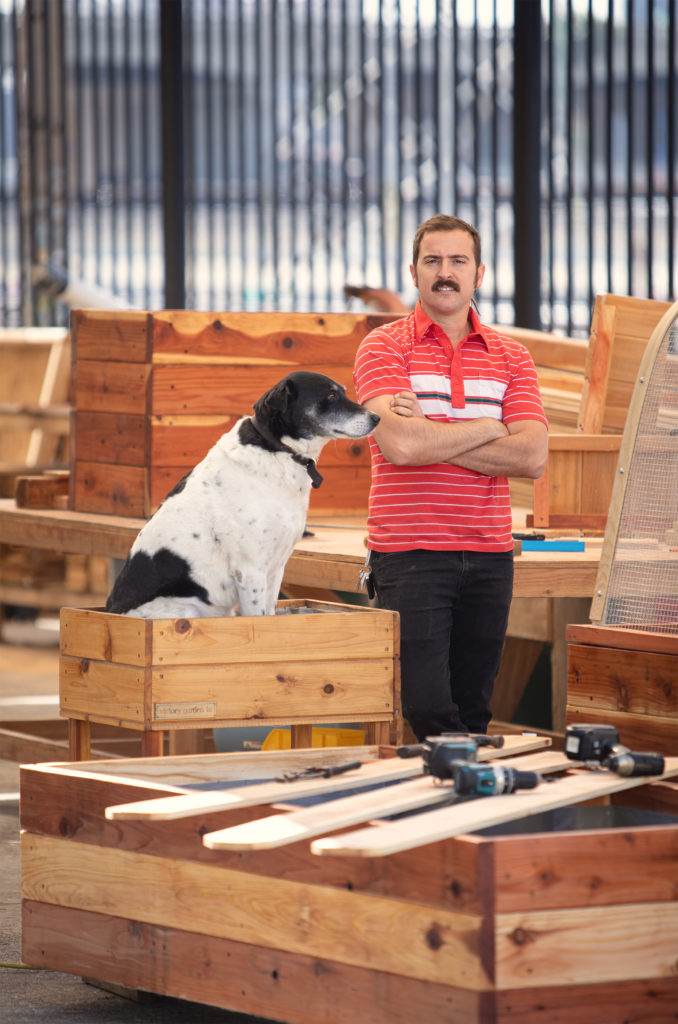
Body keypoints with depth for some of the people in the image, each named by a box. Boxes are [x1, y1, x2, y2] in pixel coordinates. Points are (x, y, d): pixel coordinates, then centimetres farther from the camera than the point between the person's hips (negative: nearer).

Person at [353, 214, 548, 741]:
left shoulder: (511, 357, 10)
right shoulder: (385, 348, 0)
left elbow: (532, 457, -4)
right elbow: (400, 444, -17)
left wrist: (430, 435, -10)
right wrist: (487, 428, -4)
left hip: (489, 555, 4)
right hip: (410, 554, -4)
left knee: (473, 712, 7)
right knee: (426, 712, -11)